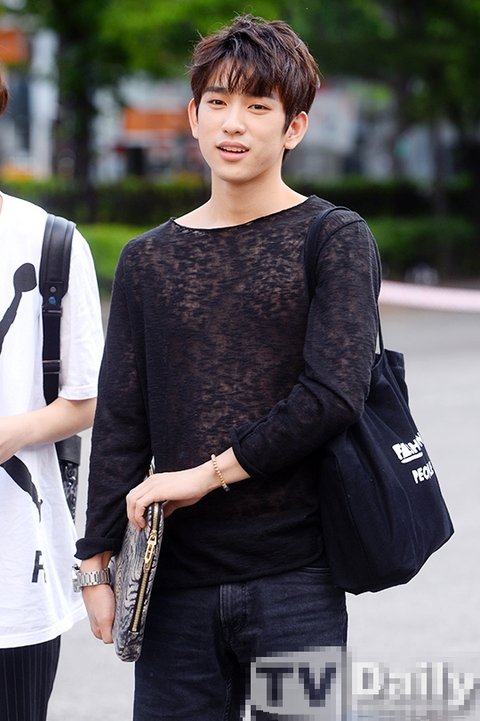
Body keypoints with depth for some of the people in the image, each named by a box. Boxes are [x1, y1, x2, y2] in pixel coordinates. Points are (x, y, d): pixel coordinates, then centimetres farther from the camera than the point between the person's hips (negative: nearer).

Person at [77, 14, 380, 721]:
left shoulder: (336, 239, 0)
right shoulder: (148, 259, 11)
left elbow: (334, 394, -11)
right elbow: (120, 419, 10)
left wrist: (208, 473, -10)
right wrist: (99, 561, 4)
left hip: (295, 579, -3)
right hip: (178, 579, 3)